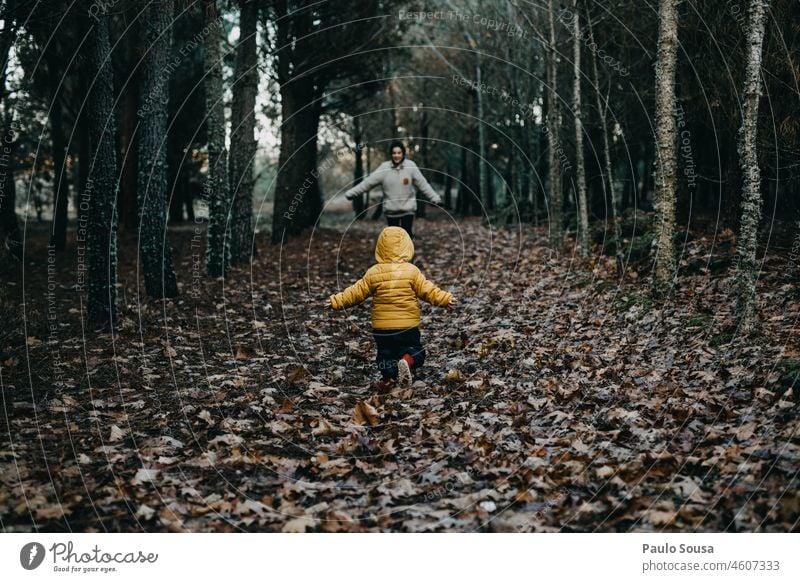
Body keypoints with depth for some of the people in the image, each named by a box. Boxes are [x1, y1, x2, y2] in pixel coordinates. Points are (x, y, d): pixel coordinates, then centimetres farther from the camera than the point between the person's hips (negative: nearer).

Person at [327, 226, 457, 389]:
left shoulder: (373, 273, -5)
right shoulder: (411, 271, -8)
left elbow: (356, 293, -1)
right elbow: (427, 291, -10)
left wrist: (336, 301, 9)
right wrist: (446, 299, -4)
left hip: (382, 327, 2)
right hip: (408, 325, -2)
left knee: (385, 352, 21)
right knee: (414, 350, 10)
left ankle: (388, 377, 14)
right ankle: (408, 362, -19)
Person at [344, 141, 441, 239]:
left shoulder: (411, 166, -7)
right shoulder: (384, 168, -6)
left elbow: (423, 184, -4)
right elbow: (368, 182, -6)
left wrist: (435, 198, -8)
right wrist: (351, 193, -10)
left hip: (408, 209, -1)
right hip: (391, 210, 2)